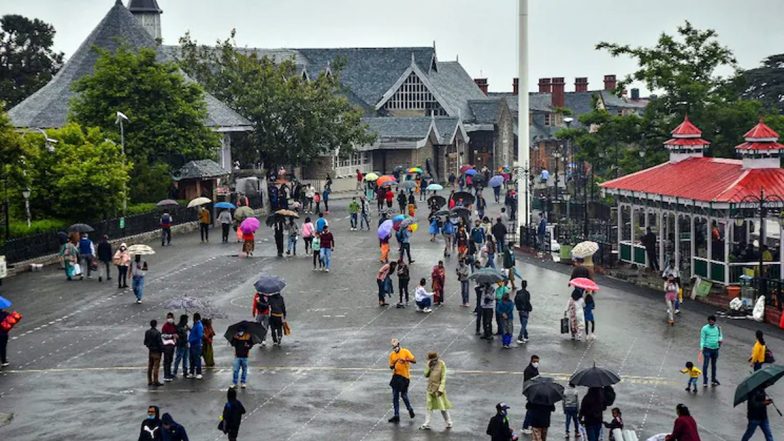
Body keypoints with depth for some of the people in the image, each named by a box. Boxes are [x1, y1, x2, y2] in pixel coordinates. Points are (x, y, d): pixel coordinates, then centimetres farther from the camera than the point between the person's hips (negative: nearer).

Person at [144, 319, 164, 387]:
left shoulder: (147, 332, 3)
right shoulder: (157, 333, -19)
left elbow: (145, 342, 9)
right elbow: (160, 343, -17)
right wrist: (162, 349, -4)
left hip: (150, 351, 7)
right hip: (156, 351, -7)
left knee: (150, 367, 12)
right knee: (156, 366, -4)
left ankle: (150, 381, 18)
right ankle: (155, 381, -4)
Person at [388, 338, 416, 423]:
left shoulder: (405, 352, -5)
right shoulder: (392, 355, 7)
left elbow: (414, 361, -10)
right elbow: (391, 366, 10)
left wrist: (406, 360, -27)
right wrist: (393, 365, -13)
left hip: (405, 376, -4)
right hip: (396, 376, 4)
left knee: (403, 395, -2)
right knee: (395, 396, 3)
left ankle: (410, 409, 25)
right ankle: (396, 415, 8)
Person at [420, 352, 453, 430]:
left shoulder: (441, 364, -10)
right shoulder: (429, 363, 5)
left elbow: (443, 378, -11)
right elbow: (426, 375, 5)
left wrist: (441, 389, -17)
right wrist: (429, 367, -11)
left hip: (438, 388, -5)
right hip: (430, 388, 5)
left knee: (442, 406, 1)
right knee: (428, 406, 4)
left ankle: (449, 423, 15)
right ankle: (426, 424, 6)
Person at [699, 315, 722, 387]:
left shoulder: (718, 328, 9)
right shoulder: (704, 328, -4)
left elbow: (720, 336, 16)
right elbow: (702, 338, -5)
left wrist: (720, 339, -9)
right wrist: (702, 348, -15)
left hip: (715, 348, 4)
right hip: (707, 348, -4)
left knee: (714, 365, 14)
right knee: (705, 365, -5)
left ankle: (713, 380, 24)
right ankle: (705, 381, 0)